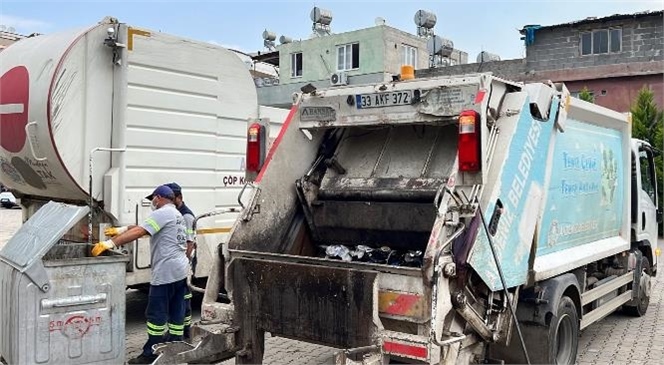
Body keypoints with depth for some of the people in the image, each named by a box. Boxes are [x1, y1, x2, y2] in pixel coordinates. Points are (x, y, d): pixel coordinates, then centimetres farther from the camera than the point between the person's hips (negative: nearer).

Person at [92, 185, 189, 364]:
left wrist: (110, 243, -22)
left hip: (166, 271, -10)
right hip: (180, 270, 10)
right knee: (176, 312, 12)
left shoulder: (162, 213, -11)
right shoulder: (177, 215, 20)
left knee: (156, 314, -3)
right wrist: (121, 230, 21)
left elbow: (138, 232, -21)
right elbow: (142, 226, 23)